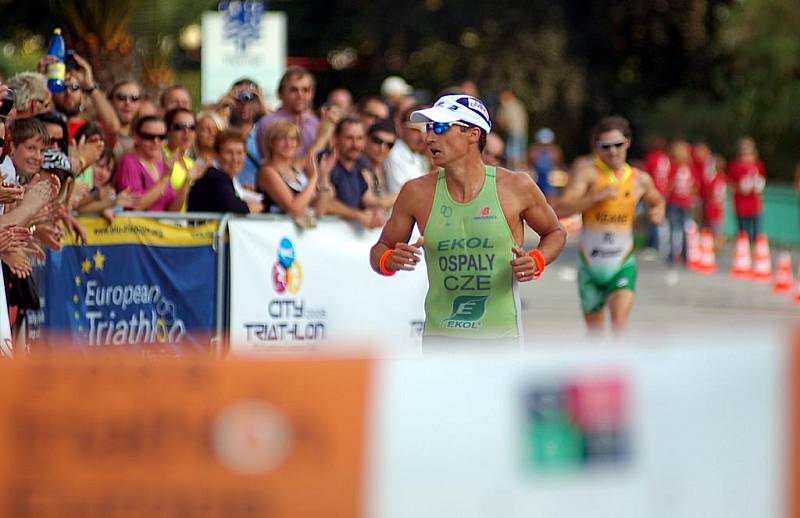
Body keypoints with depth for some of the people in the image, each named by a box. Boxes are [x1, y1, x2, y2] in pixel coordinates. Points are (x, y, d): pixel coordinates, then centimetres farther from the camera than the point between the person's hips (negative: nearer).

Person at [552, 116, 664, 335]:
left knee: (620, 322, -20)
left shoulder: (640, 179, 1)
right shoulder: (587, 170, -10)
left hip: (623, 266, 0)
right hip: (590, 265, 0)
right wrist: (597, 196, -30)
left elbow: (657, 200, 25)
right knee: (595, 331, 15)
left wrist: (658, 211, 2)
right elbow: (561, 209, -21)